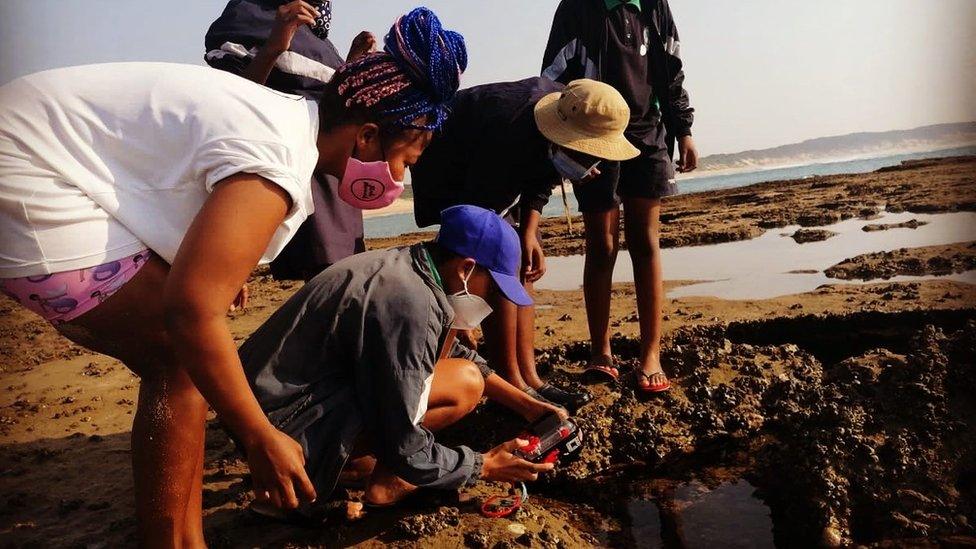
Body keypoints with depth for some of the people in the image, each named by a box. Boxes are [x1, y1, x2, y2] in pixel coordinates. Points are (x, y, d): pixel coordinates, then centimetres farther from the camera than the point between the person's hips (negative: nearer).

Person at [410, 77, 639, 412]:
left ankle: (529, 378, 3)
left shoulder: (573, 114, -15)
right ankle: (512, 387, -12)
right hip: (453, 169, -8)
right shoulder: (509, 139, -40)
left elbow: (540, 185, 0)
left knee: (522, 269, 0)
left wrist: (529, 233, -13)